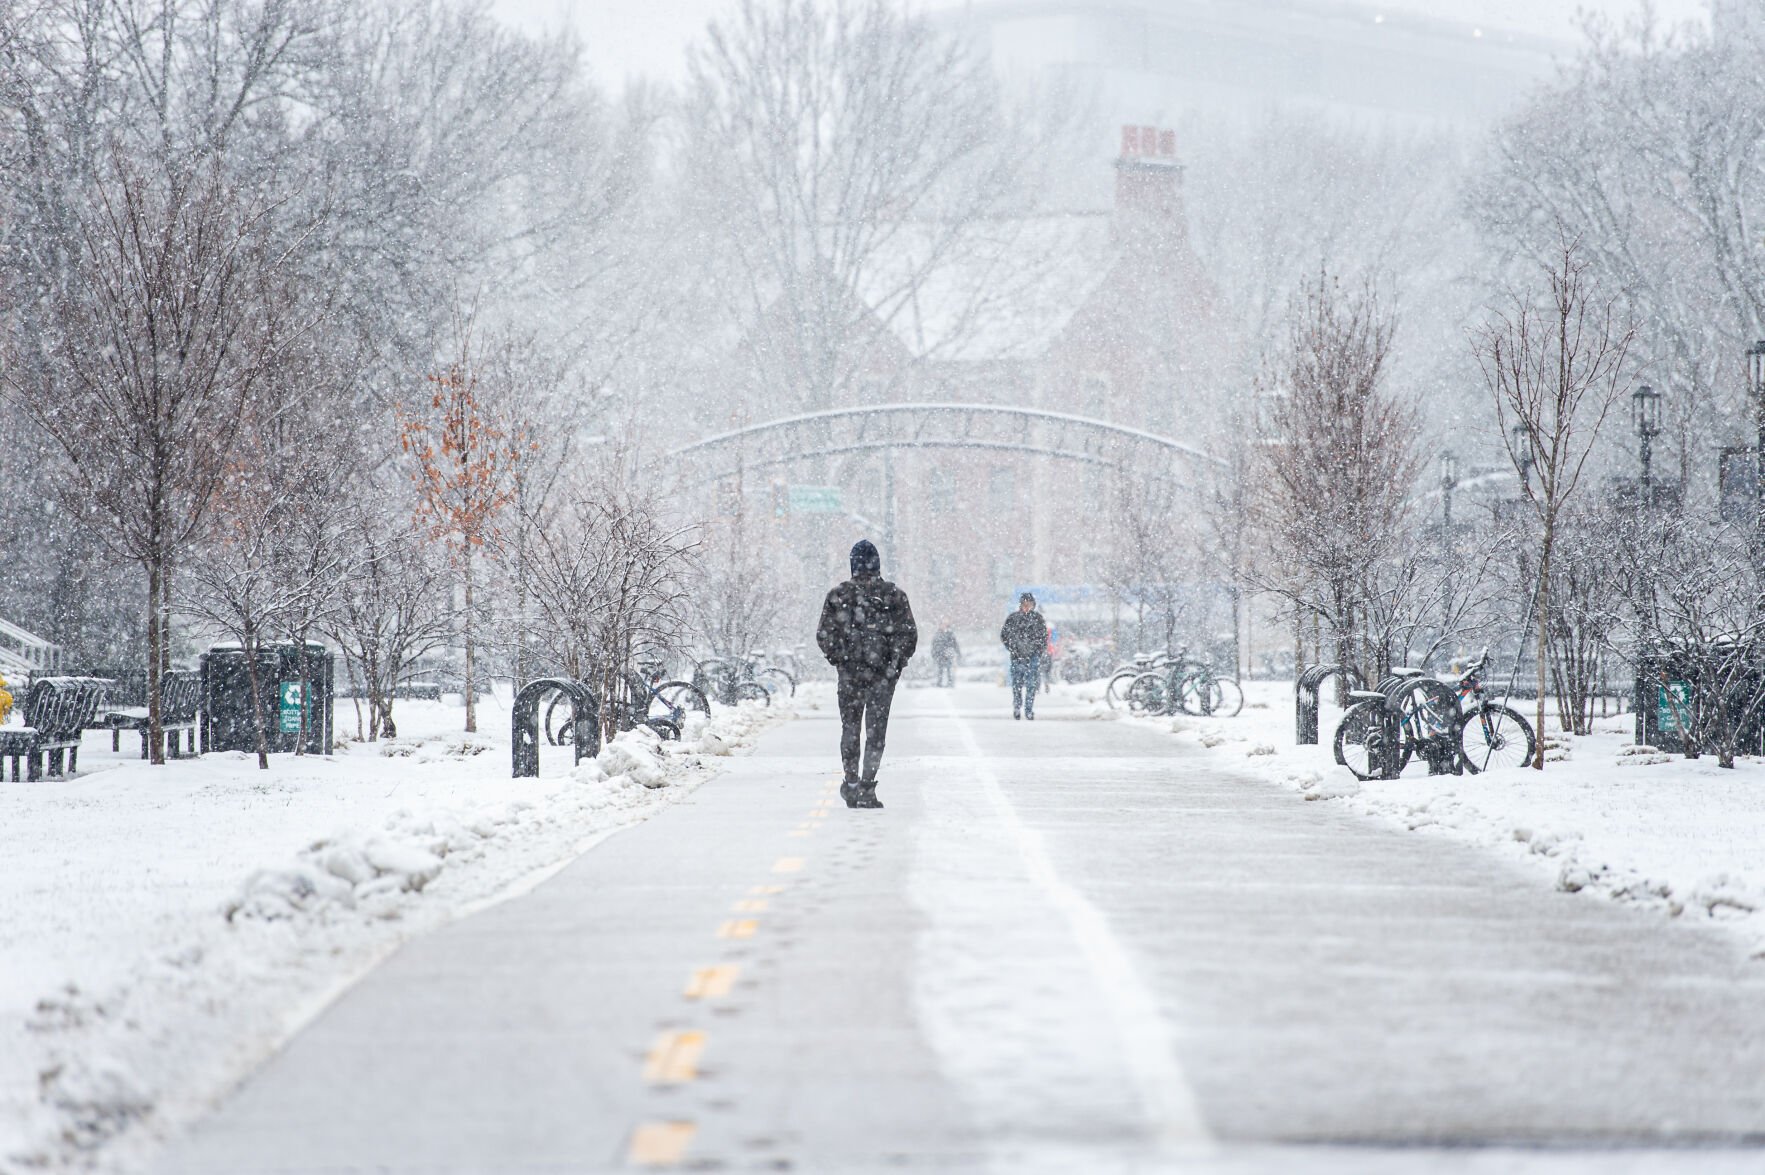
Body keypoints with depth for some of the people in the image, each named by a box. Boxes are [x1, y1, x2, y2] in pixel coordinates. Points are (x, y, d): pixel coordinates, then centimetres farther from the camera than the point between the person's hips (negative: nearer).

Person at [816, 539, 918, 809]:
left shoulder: (838, 595, -2)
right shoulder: (894, 595, -3)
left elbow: (824, 635, -3)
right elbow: (909, 635, -4)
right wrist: (897, 662, 10)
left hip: (849, 672, 1)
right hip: (883, 673, -1)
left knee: (850, 727, 16)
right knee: (876, 731, 2)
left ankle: (851, 782, 17)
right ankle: (867, 788, -4)